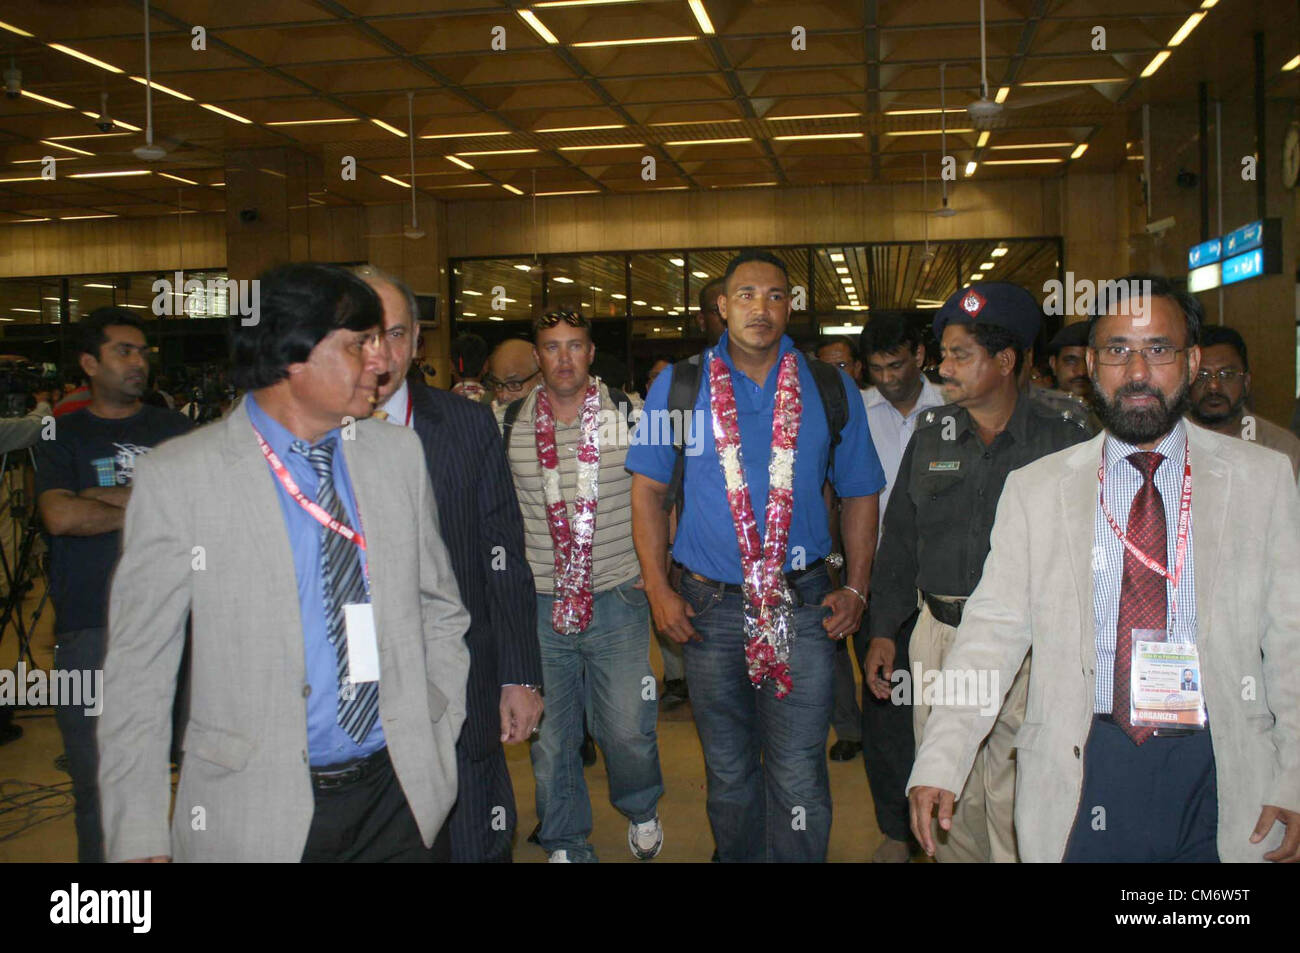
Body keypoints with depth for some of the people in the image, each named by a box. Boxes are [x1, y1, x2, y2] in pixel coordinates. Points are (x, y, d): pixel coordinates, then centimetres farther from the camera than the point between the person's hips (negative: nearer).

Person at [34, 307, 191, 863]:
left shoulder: (172, 430, 13)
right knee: (98, 781, 1)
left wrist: (111, 495, -7)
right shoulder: (62, 436, 9)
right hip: (90, 629, -1)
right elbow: (59, 515, -7)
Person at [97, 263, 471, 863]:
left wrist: (445, 738, 8)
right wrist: (139, 839, -8)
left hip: (402, 797, 4)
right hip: (258, 815, -3)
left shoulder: (399, 452, 3)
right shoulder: (177, 478, -10)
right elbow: (136, 671, -7)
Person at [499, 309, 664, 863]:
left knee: (627, 730, 1)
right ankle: (565, 844, 29)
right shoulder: (507, 424, 2)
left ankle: (641, 810, 33)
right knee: (550, 737, 9)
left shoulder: (630, 414, -2)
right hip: (540, 607, 2)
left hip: (616, 603, -1)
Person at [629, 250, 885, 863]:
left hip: (803, 605, -1)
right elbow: (648, 489, 4)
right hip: (709, 605, 1)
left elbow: (858, 493, 9)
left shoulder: (830, 390, 3)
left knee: (798, 779, -2)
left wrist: (856, 588, 1)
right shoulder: (679, 385, 1)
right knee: (728, 772, 14)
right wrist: (658, 588, -2)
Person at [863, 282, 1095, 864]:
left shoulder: (1065, 437, -4)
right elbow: (899, 537, 14)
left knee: (1015, 804, -3)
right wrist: (882, 630, 11)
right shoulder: (932, 434, 9)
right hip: (938, 636, 4)